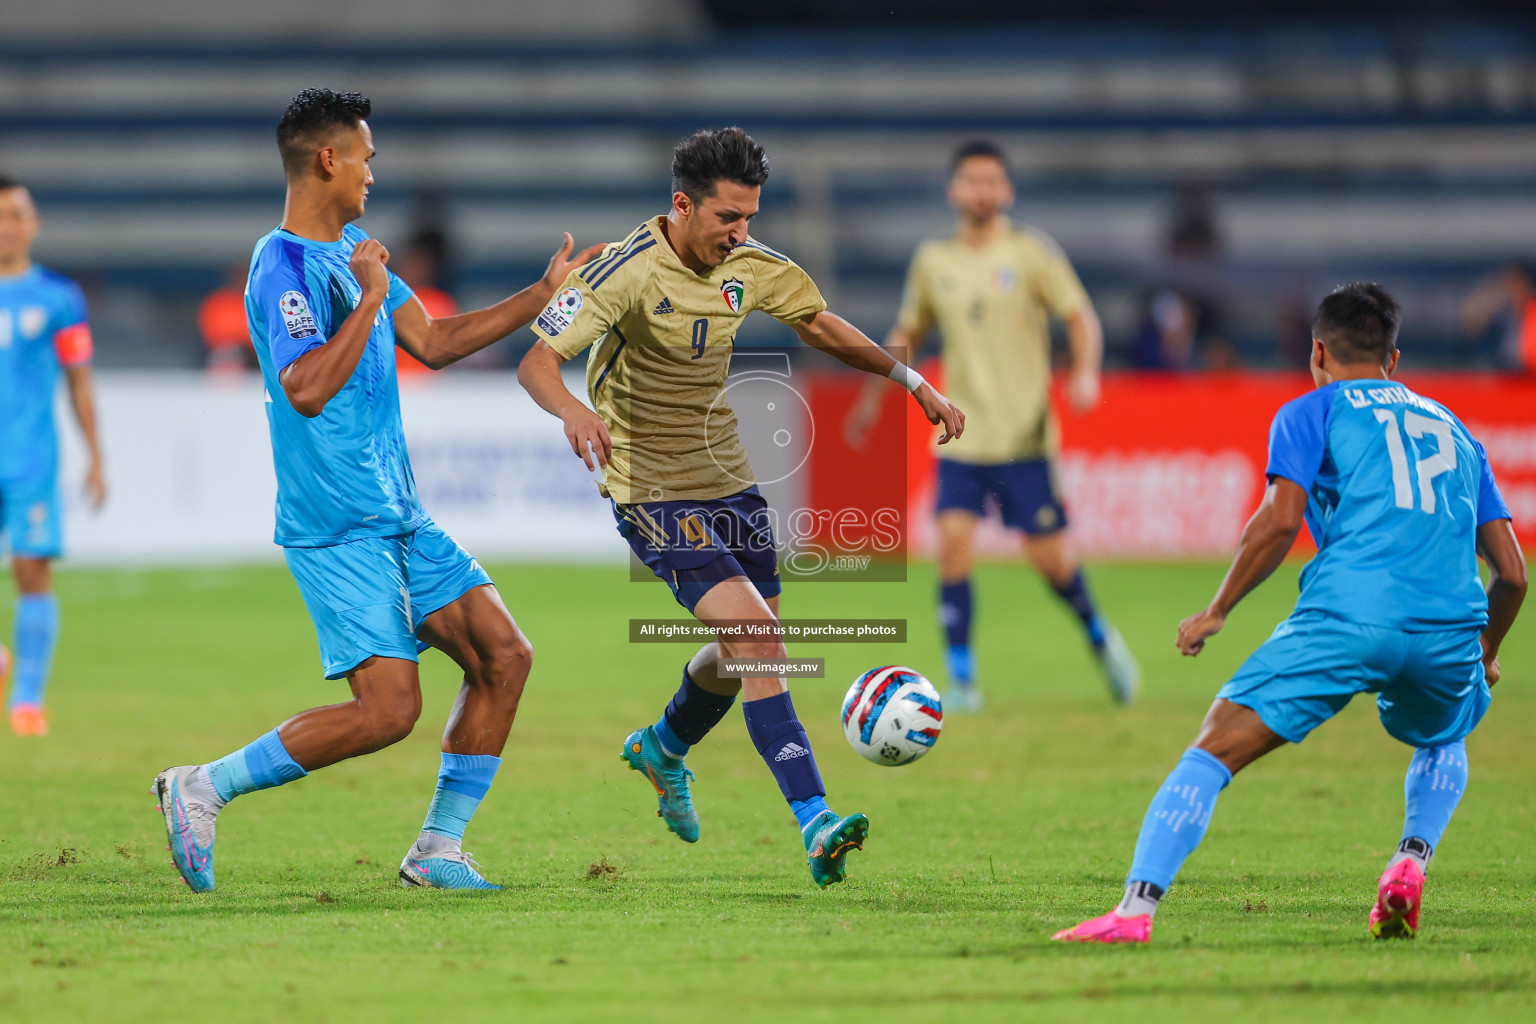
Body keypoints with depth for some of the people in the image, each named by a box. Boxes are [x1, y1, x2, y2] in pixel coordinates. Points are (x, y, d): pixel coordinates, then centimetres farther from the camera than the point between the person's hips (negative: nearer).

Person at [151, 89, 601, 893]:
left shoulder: (352, 249, 15)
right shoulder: (284, 267, -16)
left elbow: (434, 343, 22)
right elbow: (306, 390, -28)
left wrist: (543, 294, 21)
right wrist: (371, 297, -24)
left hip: (400, 518, 10)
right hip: (335, 528, -10)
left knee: (503, 657, 3)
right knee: (388, 709, -15)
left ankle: (437, 850, 9)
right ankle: (201, 789, -3)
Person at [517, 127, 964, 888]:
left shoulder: (750, 266, 1)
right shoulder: (629, 270, -20)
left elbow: (821, 326, 17)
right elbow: (536, 363, -24)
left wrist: (912, 382, 9)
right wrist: (573, 411, -46)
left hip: (725, 477, 7)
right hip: (652, 490, -7)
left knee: (748, 647, 15)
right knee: (752, 634, -21)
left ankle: (663, 749, 47)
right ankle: (815, 823, -24)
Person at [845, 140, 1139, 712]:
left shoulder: (1031, 253, -1)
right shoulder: (932, 262, 8)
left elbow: (1080, 317, -2)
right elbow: (907, 335, 21)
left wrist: (1085, 373, -19)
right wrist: (872, 400, 20)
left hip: (1025, 434, -2)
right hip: (961, 435, 2)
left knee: (1050, 557, -1)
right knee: (953, 542, -13)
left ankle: (1099, 637, 28)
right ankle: (961, 681, -6)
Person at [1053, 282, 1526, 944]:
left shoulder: (1312, 413, 16)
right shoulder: (1453, 430, 29)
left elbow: (1280, 519, -2)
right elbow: (1511, 572, 24)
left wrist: (1217, 611, 9)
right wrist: (1485, 654, 40)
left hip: (1347, 614, -4)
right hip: (1448, 629, 4)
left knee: (1212, 752, -1)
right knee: (1443, 742, 36)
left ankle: (1135, 909, -16)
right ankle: (1410, 862, 10)